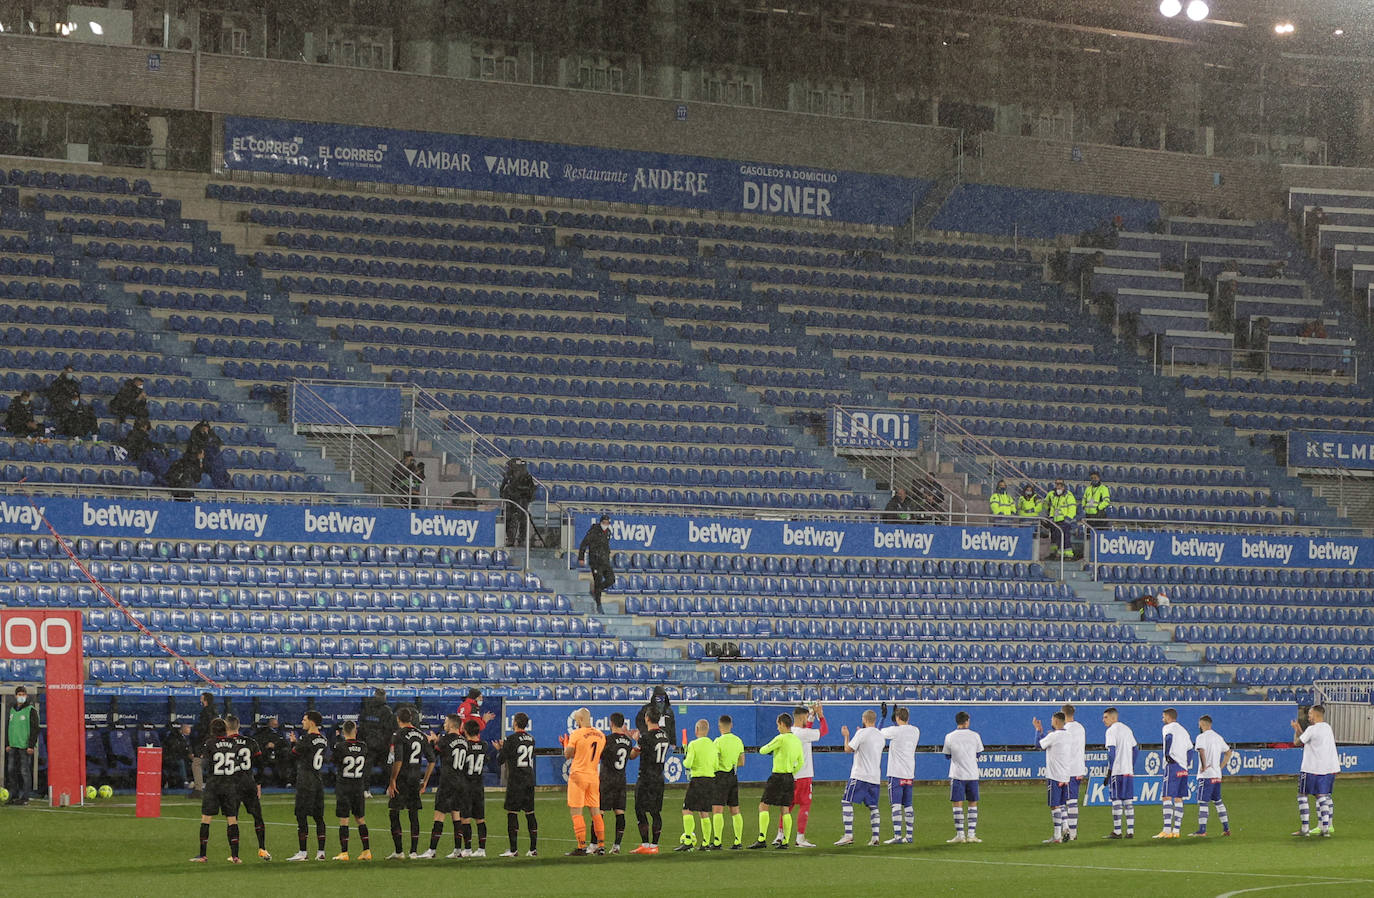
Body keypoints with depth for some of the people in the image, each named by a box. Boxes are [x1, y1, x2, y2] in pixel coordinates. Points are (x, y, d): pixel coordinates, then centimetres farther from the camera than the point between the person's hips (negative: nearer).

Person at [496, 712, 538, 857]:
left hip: (515, 781, -6)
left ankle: (514, 849, -7)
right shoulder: (531, 739, 10)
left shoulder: (511, 739, -10)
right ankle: (533, 849, 8)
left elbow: (500, 760, -7)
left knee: (512, 813, -3)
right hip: (529, 780, 6)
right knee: (530, 814, 9)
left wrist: (499, 749, 16)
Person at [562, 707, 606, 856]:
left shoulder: (577, 734, -10)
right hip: (594, 776, 6)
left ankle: (581, 847, -10)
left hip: (578, 776, -6)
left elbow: (568, 755, -8)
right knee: (595, 811, 12)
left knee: (576, 812, -4)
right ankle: (601, 845, 12)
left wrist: (566, 744, 13)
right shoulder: (601, 735, 8)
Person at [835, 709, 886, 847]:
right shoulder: (881, 736, 12)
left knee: (847, 802, -4)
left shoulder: (862, 733, -10)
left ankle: (848, 835, -14)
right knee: (873, 806, 12)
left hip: (860, 776, -7)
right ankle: (875, 837, 4)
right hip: (875, 777, 7)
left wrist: (846, 736, 13)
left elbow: (848, 749, -5)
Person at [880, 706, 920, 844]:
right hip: (910, 774, 6)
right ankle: (909, 835, 13)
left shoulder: (895, 730, -12)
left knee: (896, 804, -8)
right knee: (908, 804, 12)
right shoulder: (915, 731, 5)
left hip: (896, 773, -6)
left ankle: (897, 836, -15)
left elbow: (879, 733, 3)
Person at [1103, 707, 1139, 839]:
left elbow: (1111, 751, -14)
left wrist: (1109, 770, -12)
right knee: (1128, 801, 8)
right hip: (1129, 771, 7)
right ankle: (1130, 831, 5)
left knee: (1116, 800, -5)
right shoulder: (1127, 729, 17)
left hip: (1117, 771, -7)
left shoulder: (1111, 730, -6)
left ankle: (1117, 832, -7)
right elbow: (1135, 749, 18)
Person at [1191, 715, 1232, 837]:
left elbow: (1202, 751, -28)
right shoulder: (1218, 737, 16)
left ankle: (1202, 830, -12)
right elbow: (1229, 752, 22)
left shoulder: (1202, 737, -9)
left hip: (1206, 774, -8)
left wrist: (1204, 766, -18)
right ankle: (1226, 828, 14)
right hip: (1217, 775, 8)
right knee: (1218, 801, 15)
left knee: (1203, 802, -7)